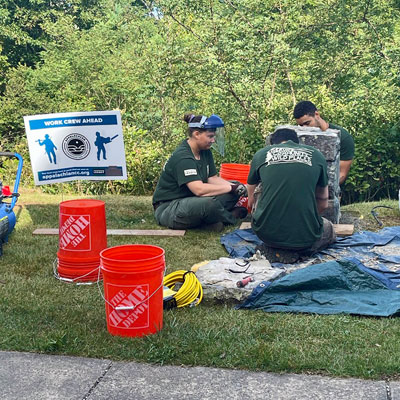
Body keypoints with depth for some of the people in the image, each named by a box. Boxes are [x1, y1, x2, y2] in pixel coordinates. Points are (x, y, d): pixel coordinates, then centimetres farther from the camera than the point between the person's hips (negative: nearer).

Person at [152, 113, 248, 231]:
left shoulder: (205, 151, 5)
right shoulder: (182, 157, -24)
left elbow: (213, 178, 6)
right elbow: (199, 189, -34)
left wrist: (235, 186, -12)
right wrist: (231, 188, -25)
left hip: (191, 200, 9)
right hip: (167, 208, -9)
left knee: (235, 189, 0)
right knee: (209, 202, -37)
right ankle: (230, 218, -6)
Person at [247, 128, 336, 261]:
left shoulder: (261, 154, 11)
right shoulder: (316, 155, 10)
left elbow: (251, 200, 29)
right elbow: (323, 203, 21)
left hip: (266, 234, 1)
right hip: (305, 238, 0)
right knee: (329, 229, 32)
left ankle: (271, 248, 6)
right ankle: (299, 250, 1)